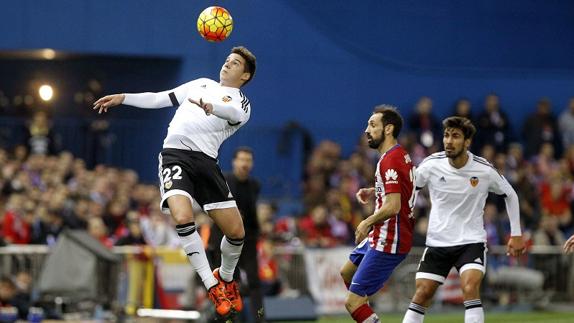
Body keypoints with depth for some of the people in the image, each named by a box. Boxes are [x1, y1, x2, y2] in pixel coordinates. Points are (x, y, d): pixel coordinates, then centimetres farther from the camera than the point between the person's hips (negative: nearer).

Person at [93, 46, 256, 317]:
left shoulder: (242, 103, 10)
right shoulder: (202, 84, 24)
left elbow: (235, 113, -15)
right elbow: (160, 99, 29)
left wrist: (211, 106, -38)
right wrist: (123, 98, 20)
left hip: (206, 160, -1)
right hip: (175, 154, 1)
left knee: (235, 232, -7)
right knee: (183, 218, -25)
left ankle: (226, 277, 27)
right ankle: (213, 287, -14)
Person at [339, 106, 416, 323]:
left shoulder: (390, 161, -21)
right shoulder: (400, 155, 9)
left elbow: (393, 206, -28)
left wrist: (367, 223, -13)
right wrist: (373, 192, 13)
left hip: (388, 243, -11)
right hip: (381, 237, 11)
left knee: (353, 302, -12)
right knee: (347, 272, 31)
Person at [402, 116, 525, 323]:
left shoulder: (484, 170, -11)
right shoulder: (432, 164, -8)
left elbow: (510, 195, 6)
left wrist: (516, 234, 4)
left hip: (471, 241, -2)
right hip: (438, 242, 2)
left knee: (470, 288, -23)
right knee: (422, 294, -1)